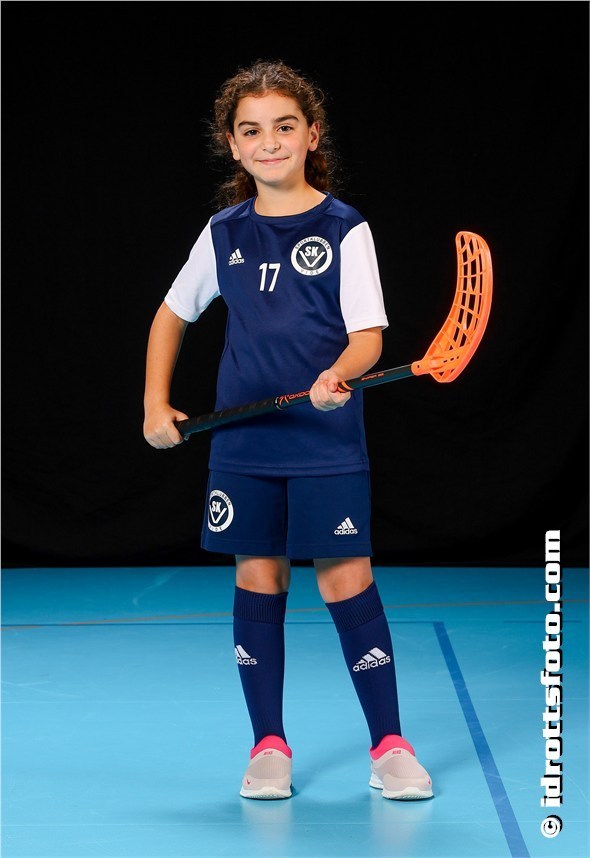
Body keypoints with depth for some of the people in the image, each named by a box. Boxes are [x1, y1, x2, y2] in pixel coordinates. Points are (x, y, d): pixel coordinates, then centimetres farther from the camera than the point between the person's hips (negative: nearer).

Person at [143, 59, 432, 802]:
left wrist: (337, 376, -30)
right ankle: (269, 746, 17)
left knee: (346, 578, -5)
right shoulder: (223, 233, 7)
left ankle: (389, 746, 6)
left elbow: (368, 336, -9)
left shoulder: (345, 230, -3)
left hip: (327, 441, -3)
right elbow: (172, 315, 20)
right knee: (257, 580, 6)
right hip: (242, 440, 3)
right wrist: (156, 405, 12)